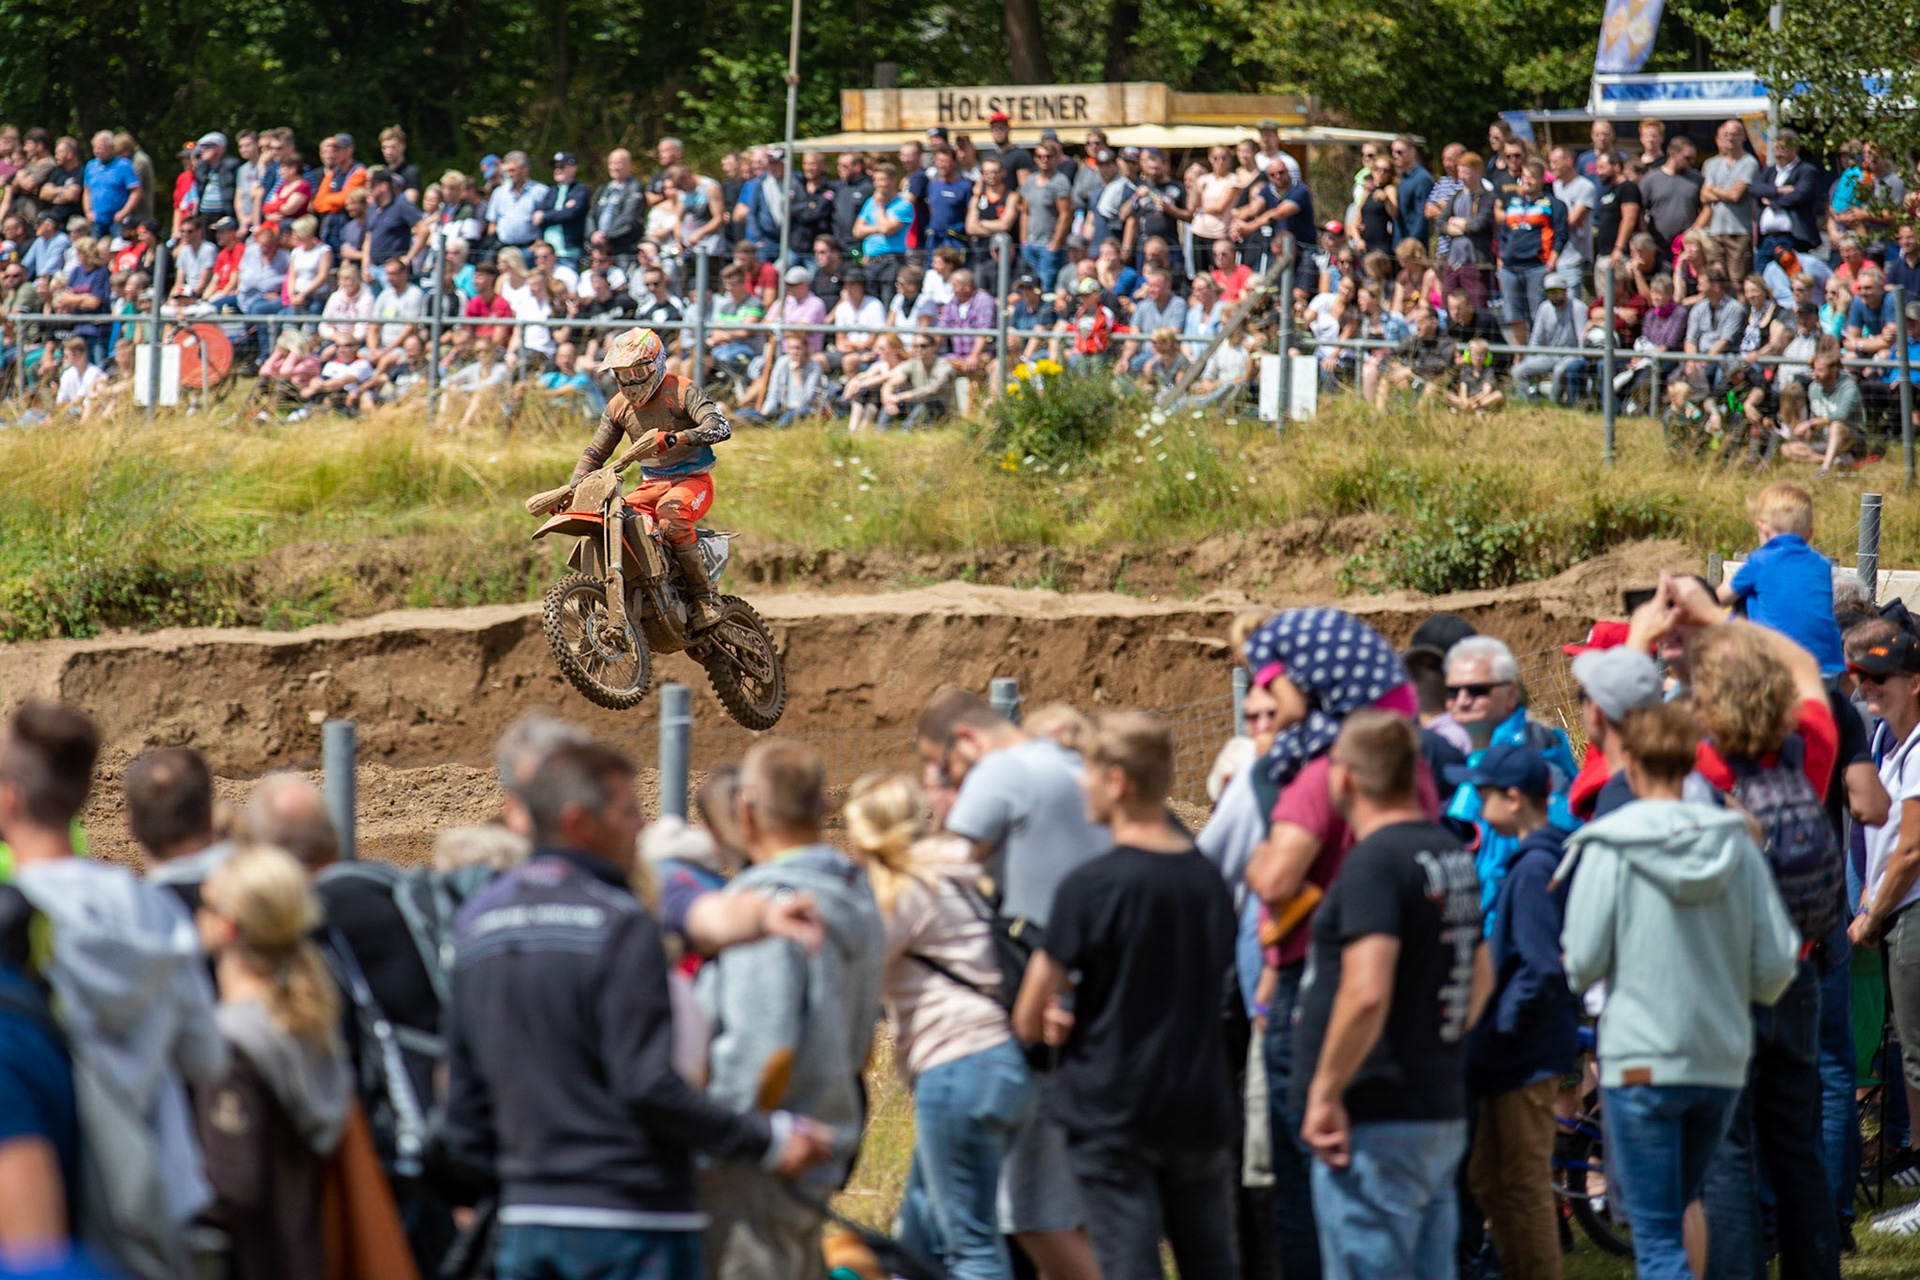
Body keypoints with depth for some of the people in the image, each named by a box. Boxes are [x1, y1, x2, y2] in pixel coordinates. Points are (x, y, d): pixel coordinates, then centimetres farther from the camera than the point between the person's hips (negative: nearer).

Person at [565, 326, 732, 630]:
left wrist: (673, 439, -42)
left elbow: (720, 427, -27)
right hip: (652, 485, 6)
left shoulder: (681, 391, -12)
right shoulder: (619, 407, 7)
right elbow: (594, 453, 15)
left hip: (693, 480, -6)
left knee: (670, 511, -37)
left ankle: (704, 596, -28)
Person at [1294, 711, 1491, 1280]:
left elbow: (1366, 993, -25)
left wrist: (1325, 1092, -16)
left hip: (1375, 1124, -9)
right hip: (1445, 1114, 9)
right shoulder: (1452, 853, 13)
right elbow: (1480, 977, 25)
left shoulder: (1375, 861, -16)